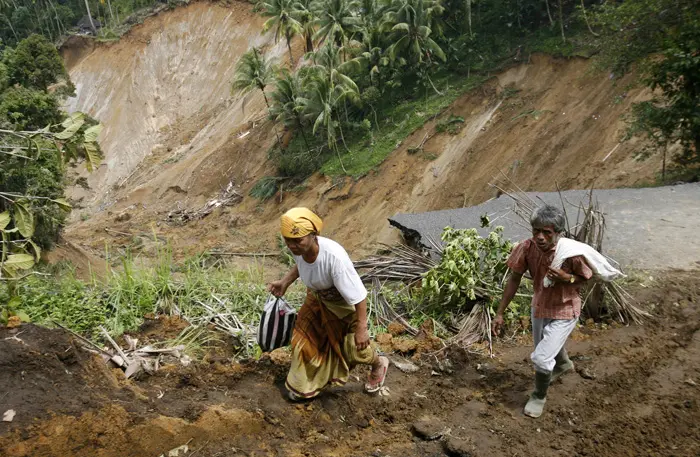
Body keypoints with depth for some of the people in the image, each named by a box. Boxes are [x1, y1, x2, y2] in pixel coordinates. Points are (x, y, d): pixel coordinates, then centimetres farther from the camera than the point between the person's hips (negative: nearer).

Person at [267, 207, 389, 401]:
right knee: (304, 339, 14)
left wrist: (362, 328, -29)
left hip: (344, 305, -6)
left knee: (354, 347, 10)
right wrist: (285, 282, -2)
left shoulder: (334, 257, -43)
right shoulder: (299, 248, -23)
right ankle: (304, 386, 40)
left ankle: (378, 365, 46)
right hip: (317, 299, 6)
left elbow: (358, 296, -33)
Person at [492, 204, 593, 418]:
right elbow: (514, 279, -11)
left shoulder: (572, 252, -31)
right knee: (546, 344, 29)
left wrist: (567, 278, -34)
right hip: (539, 306, 5)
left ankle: (539, 396, 22)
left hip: (564, 312, -5)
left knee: (541, 357, -10)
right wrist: (500, 312, -8)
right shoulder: (527, 248, -23)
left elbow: (588, 279, -12)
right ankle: (563, 364, 66)